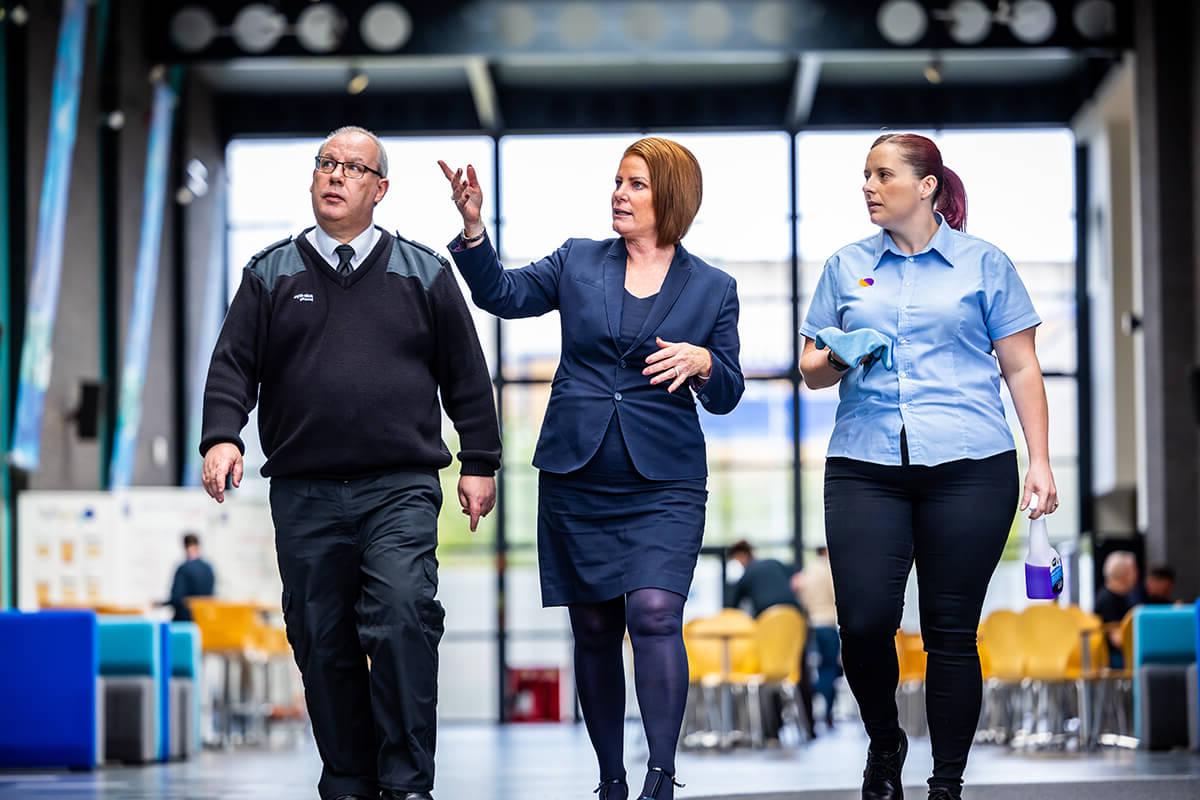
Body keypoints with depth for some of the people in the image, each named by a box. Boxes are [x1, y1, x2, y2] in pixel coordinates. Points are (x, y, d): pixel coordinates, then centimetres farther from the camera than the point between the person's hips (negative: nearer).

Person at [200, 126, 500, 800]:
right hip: (304, 494, 2)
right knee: (323, 639, 3)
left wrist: (480, 463, 9)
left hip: (400, 490, -2)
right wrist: (222, 436, -11)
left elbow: (466, 374, 12)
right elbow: (234, 364, 6)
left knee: (402, 618, -18)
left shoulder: (425, 274, 10)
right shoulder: (272, 274, 12)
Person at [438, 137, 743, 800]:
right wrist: (473, 230, -12)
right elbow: (503, 295, 2)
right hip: (575, 478, 3)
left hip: (663, 484, -2)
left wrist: (702, 362, -15)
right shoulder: (578, 262, 10)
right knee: (593, 630, 7)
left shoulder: (712, 289, 6)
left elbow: (726, 396, 7)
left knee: (655, 613, -21)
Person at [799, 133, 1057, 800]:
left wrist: (1040, 462, 0)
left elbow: (1022, 369, 8)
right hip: (865, 468, 2)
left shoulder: (983, 263, 9)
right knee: (864, 623, -9)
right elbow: (812, 371, 19)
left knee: (951, 631, -1)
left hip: (969, 469, -2)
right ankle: (885, 743, 18)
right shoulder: (848, 268, 16)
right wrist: (837, 360, -5)